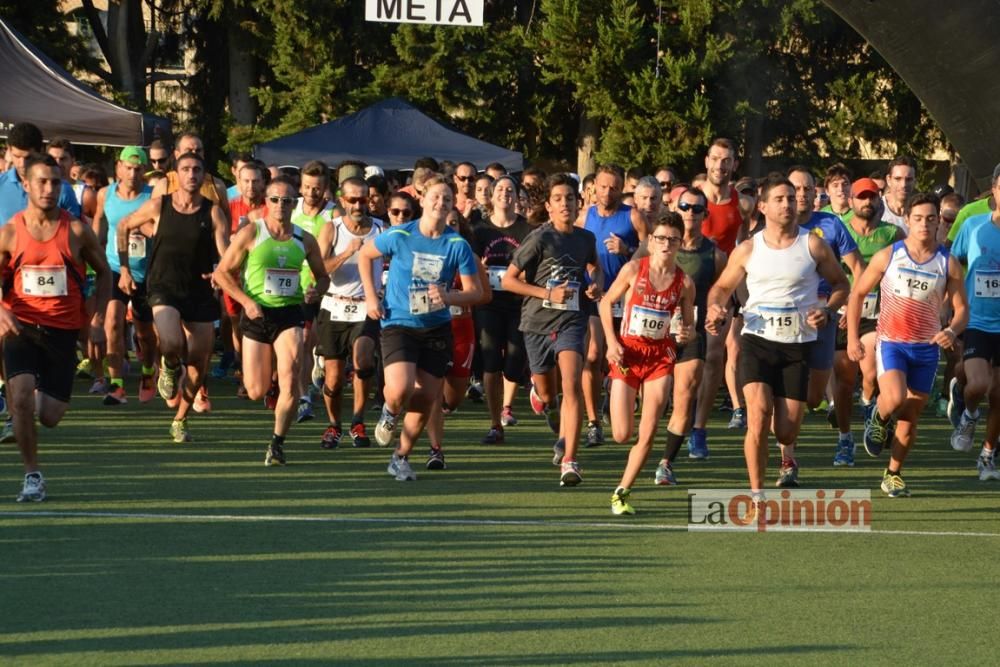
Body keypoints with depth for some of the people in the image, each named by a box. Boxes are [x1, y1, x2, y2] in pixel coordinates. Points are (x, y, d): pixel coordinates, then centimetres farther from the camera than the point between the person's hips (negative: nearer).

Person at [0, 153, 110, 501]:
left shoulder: (76, 230, -2)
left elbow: (104, 273, 10)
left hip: (63, 331, 0)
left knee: (49, 417, 0)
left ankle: (43, 396, 38)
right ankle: (32, 475, -6)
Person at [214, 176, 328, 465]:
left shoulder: (305, 240, 6)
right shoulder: (250, 233, -2)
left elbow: (322, 276, 19)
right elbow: (222, 272, 0)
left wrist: (316, 291, -4)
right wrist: (246, 301, -13)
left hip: (290, 314, 1)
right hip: (257, 314, -1)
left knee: (290, 379, -18)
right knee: (256, 392, 1)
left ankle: (277, 443, -2)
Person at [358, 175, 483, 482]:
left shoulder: (457, 245, -6)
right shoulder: (399, 236, -9)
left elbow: (475, 291, -4)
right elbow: (365, 254, 10)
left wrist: (447, 297, -23)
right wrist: (370, 296, 4)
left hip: (436, 328, 3)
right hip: (398, 325, -3)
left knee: (426, 400, 4)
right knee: (401, 390, -23)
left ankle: (401, 457, 25)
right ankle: (390, 413, 15)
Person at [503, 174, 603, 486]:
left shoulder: (586, 238, 6)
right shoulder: (539, 238, -8)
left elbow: (594, 267, 30)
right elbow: (508, 280, -7)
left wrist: (596, 284, 7)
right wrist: (548, 293, -15)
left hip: (572, 321, 1)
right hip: (538, 322, -1)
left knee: (571, 387, -20)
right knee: (548, 396, 11)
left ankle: (569, 461, -23)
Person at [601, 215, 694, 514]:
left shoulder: (684, 282, -1)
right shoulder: (633, 269, -5)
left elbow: (690, 327, 9)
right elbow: (605, 303, 5)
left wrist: (686, 334, -15)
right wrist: (611, 342, -5)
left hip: (661, 356, 1)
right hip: (627, 353, -1)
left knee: (648, 434, -5)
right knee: (622, 435, -7)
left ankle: (622, 492, 10)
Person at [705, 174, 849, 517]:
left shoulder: (813, 245, 2)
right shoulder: (747, 250, 4)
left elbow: (840, 283, 12)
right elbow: (722, 286, 16)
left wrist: (827, 310, -8)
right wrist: (715, 308, -6)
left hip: (798, 346, 0)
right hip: (758, 340, 0)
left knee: (786, 430, -2)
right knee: (758, 415, -19)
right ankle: (756, 499, -11)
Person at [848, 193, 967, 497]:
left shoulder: (948, 264, -2)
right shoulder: (888, 256, -5)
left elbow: (962, 309, 3)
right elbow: (858, 293, 5)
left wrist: (952, 331, -19)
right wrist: (852, 337, 0)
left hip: (927, 347, 2)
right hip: (891, 342, -2)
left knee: (910, 417, 8)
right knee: (895, 398, -27)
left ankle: (893, 474, 26)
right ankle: (880, 418, 9)